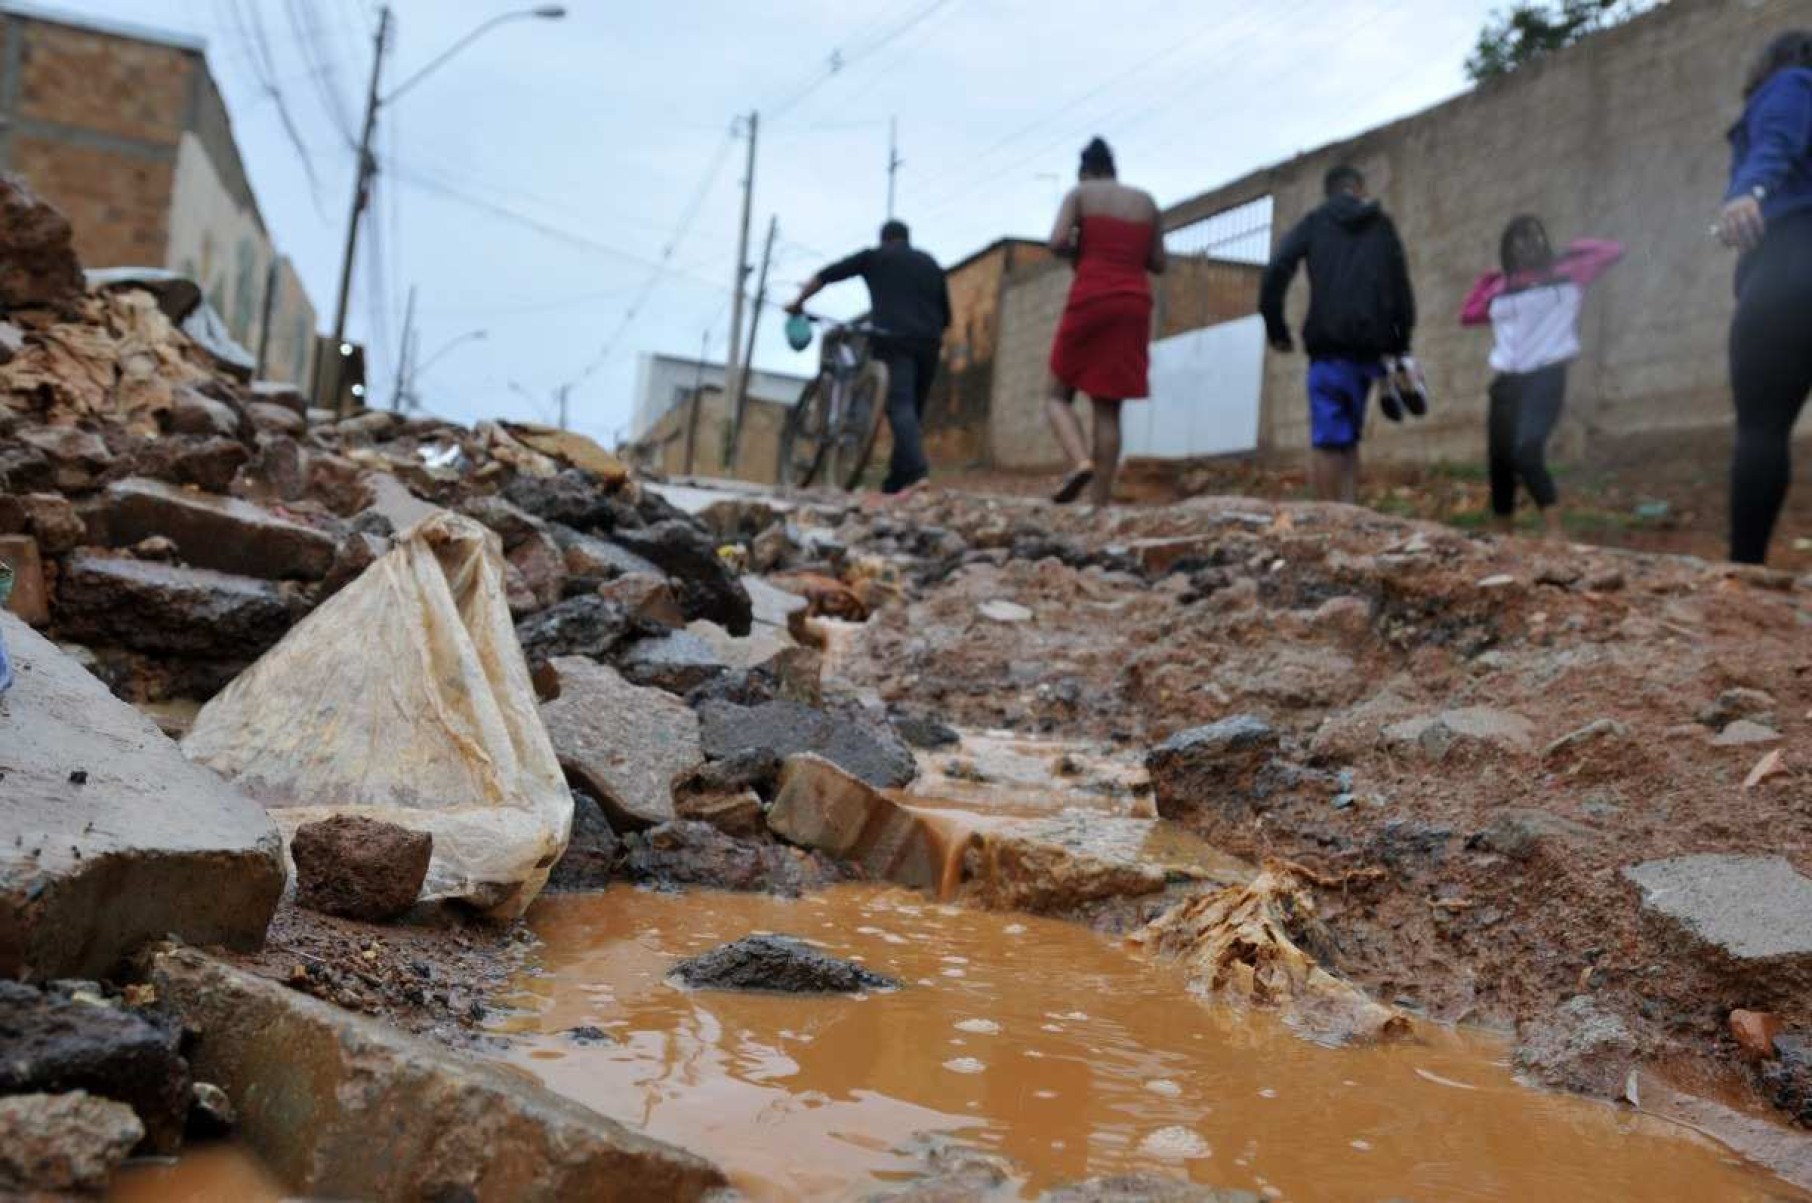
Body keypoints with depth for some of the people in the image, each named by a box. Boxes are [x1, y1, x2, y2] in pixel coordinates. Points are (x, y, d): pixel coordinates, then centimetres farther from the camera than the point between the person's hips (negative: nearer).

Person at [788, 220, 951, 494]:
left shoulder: (874, 256, 15)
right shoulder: (930, 264, 26)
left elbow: (825, 276, 14)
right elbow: (946, 315, 25)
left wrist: (798, 302, 24)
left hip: (894, 340, -4)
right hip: (928, 343, 4)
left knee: (900, 405, -16)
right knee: (913, 410, 8)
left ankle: (917, 470, -35)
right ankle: (895, 481, 8)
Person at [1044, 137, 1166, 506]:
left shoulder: (1079, 193, 6)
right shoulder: (1146, 201, 17)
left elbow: (1057, 243, -9)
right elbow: (1158, 263, 15)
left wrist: (1079, 253, 11)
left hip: (1090, 299, -4)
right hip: (1135, 304, 4)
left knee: (1058, 396, 8)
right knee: (1108, 408, 4)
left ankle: (1081, 462, -21)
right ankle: (1099, 503, -4)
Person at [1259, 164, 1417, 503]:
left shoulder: (1314, 223, 12)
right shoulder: (1382, 226, 19)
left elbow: (1276, 271, -3)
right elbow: (1402, 287, 13)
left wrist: (1276, 329, 4)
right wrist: (1400, 346, 15)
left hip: (1329, 346, -3)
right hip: (1370, 346, 3)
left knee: (1327, 439, -5)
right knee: (1346, 438, 13)